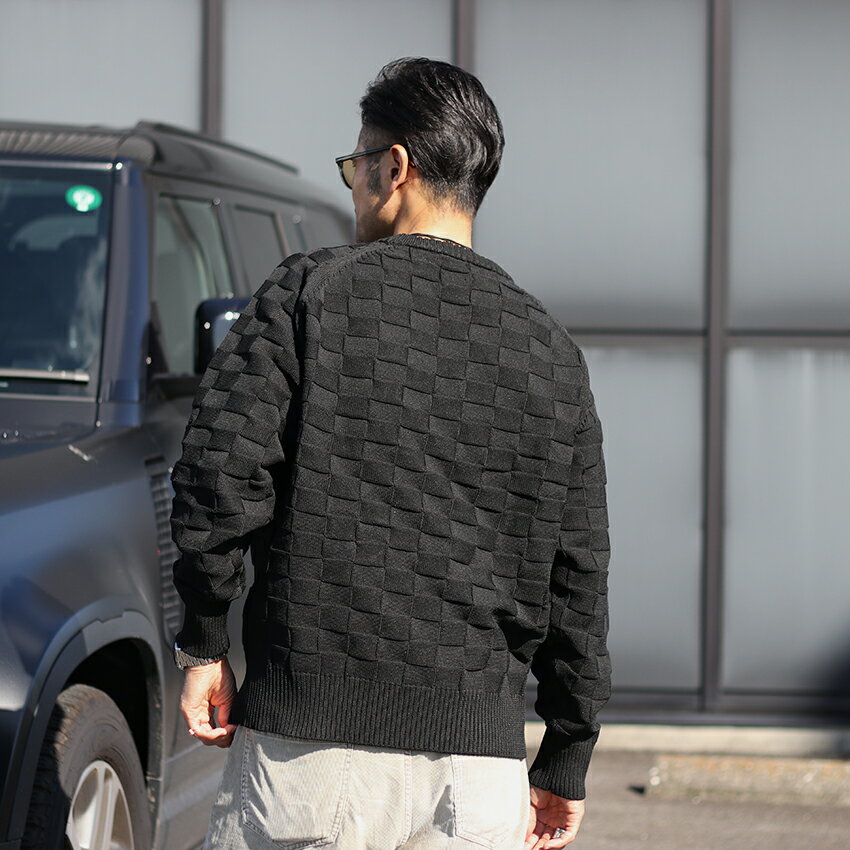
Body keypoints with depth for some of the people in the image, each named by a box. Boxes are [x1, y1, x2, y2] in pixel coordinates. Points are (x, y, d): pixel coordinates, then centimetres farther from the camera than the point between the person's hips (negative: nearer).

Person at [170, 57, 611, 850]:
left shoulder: (310, 293, -1)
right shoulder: (549, 350, 11)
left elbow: (219, 475, -10)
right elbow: (579, 574, 12)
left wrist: (204, 644, 3)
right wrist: (565, 763, 19)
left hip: (312, 738, -3)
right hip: (481, 754, 3)